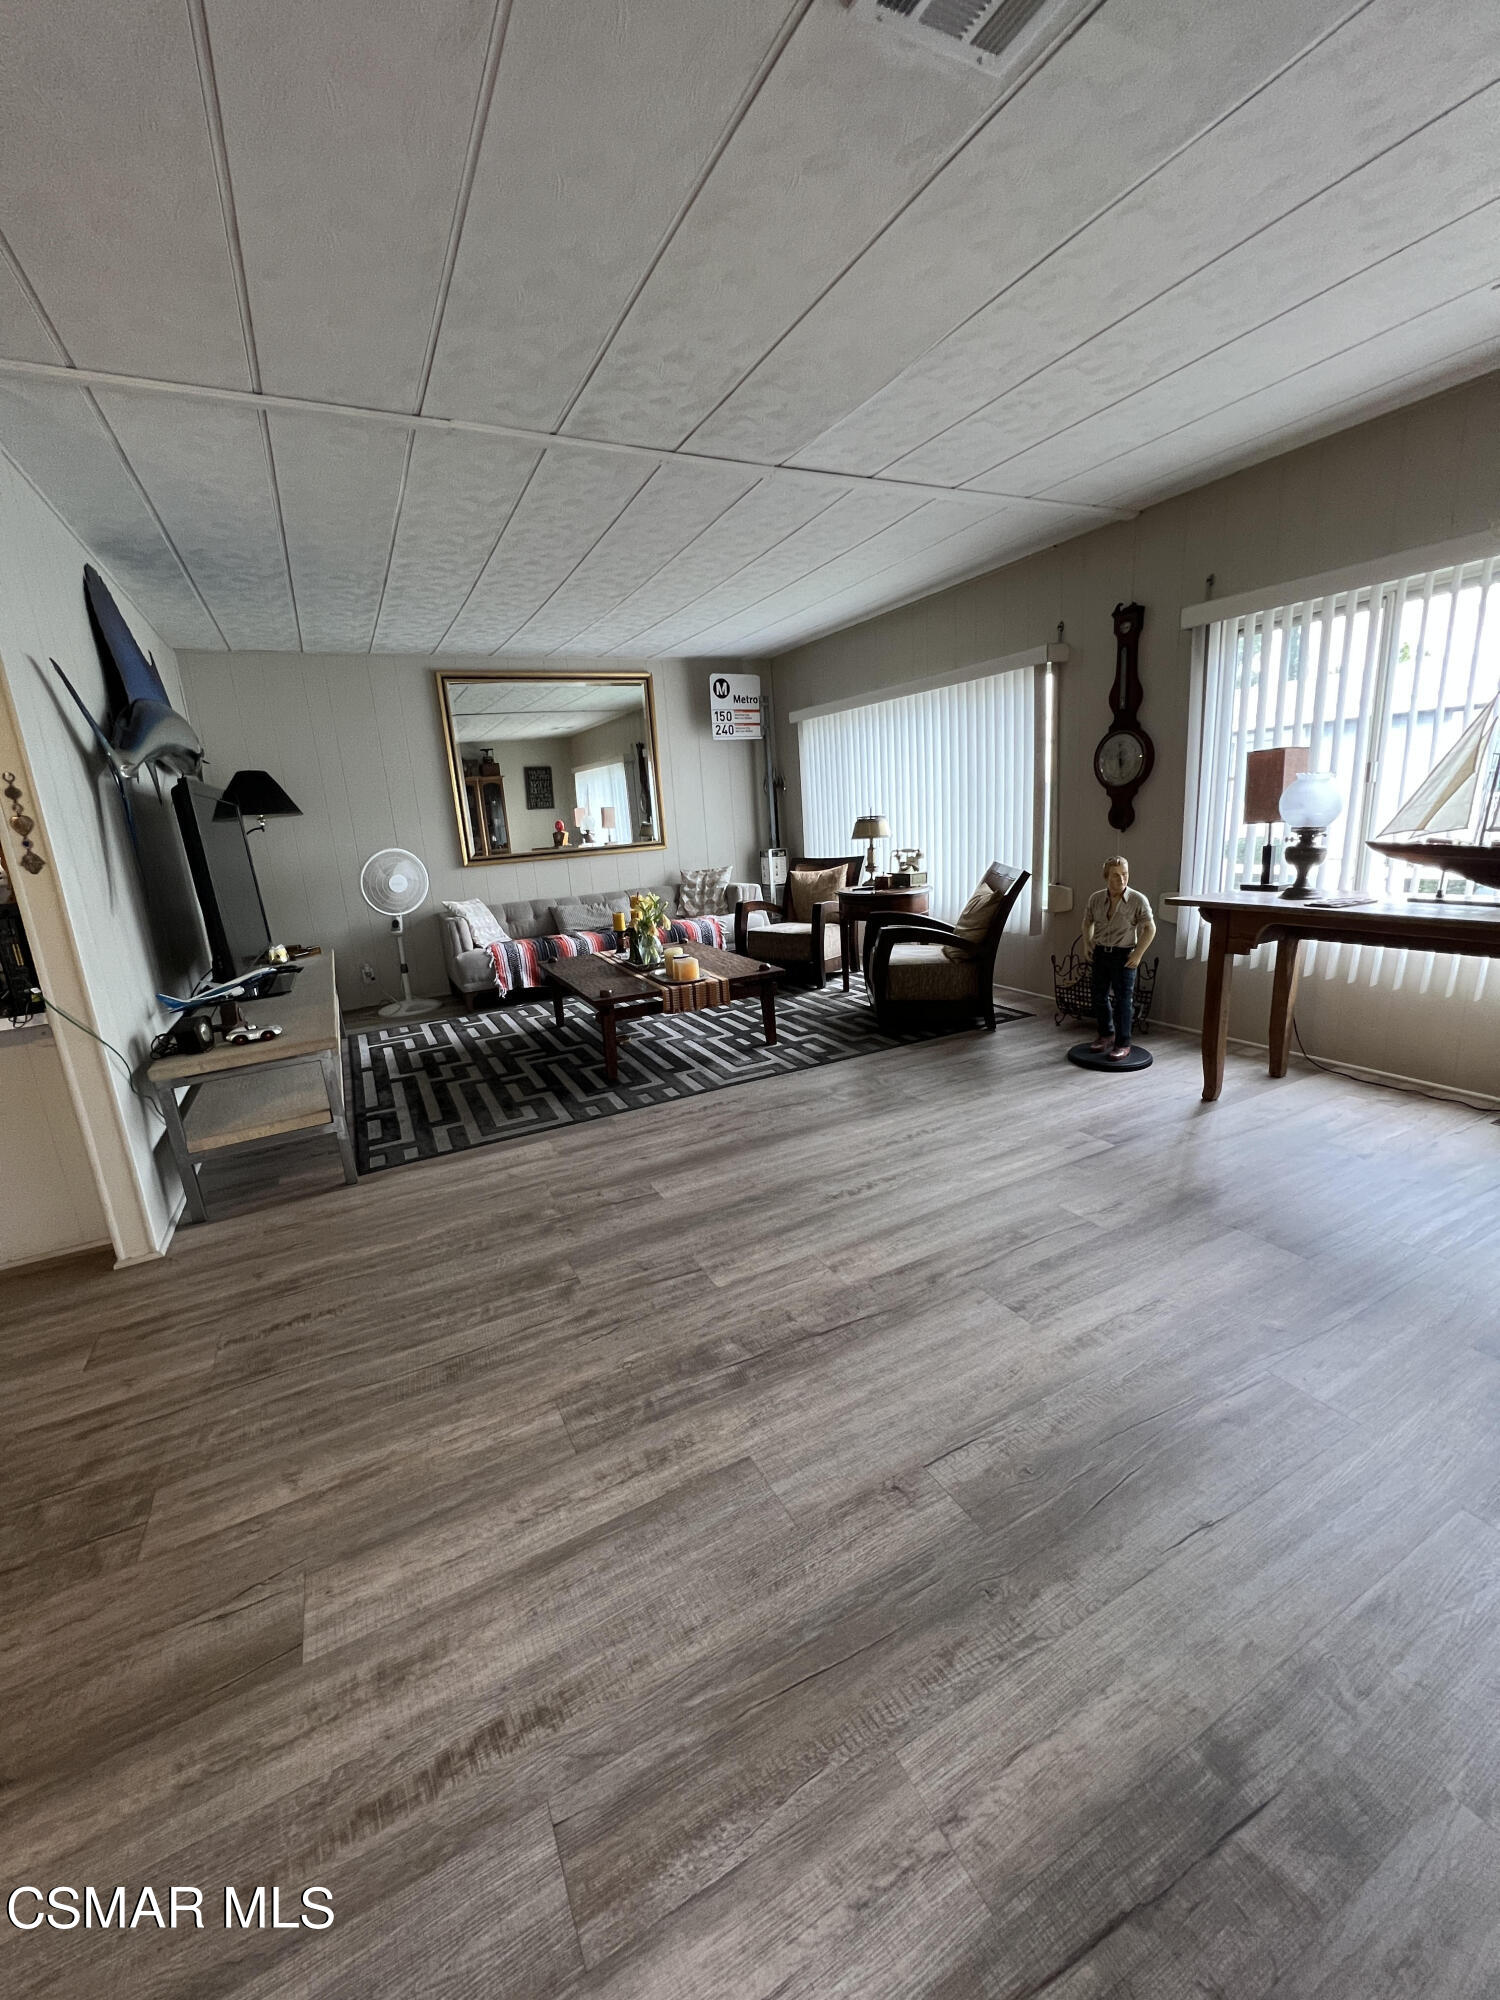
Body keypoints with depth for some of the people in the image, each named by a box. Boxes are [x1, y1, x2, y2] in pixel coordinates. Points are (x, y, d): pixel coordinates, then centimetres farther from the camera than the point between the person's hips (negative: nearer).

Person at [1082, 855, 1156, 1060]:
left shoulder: (1138, 900, -11)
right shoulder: (1096, 898, 0)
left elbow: (1150, 928, -6)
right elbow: (1088, 921, 17)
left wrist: (1138, 954, -11)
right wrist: (1087, 945, 7)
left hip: (1123, 955, -4)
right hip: (1099, 953, 4)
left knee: (1123, 1000, -2)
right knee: (1100, 996, 13)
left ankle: (1123, 1043, 8)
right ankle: (1106, 1034, 32)